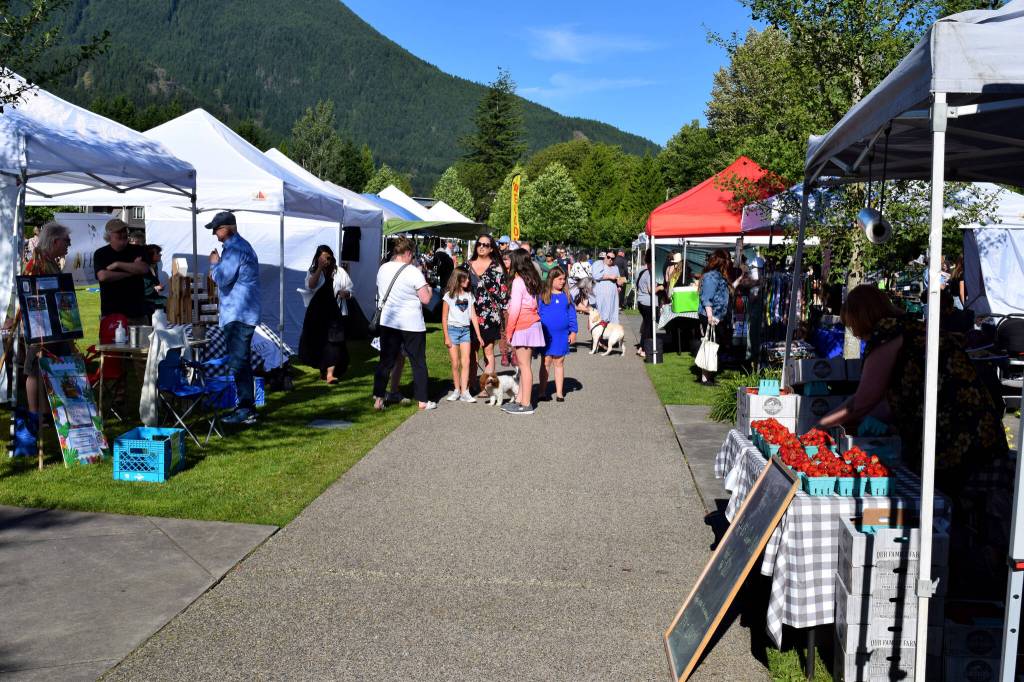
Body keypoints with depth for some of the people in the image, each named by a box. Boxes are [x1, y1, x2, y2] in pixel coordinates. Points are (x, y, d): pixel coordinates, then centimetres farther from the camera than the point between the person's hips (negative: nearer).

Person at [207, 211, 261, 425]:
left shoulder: (235, 248, -16)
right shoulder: (240, 246, 19)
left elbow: (223, 279, -20)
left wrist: (214, 263, -4)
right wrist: (218, 269, 15)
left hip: (237, 315, -11)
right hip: (239, 313, 11)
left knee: (237, 363, -9)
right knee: (240, 362, 14)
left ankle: (245, 410, -6)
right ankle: (247, 409, 20)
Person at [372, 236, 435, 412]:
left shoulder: (383, 269, 4)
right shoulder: (413, 272, -14)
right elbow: (426, 299, -15)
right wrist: (428, 288, 4)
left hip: (388, 322, 5)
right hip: (412, 325, -5)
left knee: (385, 361, 8)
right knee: (418, 362, 8)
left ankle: (378, 399, 3)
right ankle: (423, 400, 14)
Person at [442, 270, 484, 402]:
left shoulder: (469, 295, 10)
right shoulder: (449, 296, -2)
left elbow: (473, 316, 10)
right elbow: (444, 318, -2)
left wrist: (478, 335, 5)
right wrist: (446, 337, -9)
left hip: (466, 330, 3)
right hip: (453, 329, -3)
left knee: (466, 362, -6)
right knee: (455, 363, 0)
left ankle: (464, 392, -8)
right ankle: (456, 390, 12)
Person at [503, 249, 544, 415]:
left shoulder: (518, 281, -12)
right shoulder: (531, 279, 11)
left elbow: (515, 309, -14)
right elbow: (534, 304, 10)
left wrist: (509, 331, -8)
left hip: (523, 326, -8)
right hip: (531, 323, 8)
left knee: (524, 365, -5)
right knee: (522, 364, 12)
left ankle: (526, 404, -3)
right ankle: (520, 399, 18)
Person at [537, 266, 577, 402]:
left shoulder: (566, 295, 5)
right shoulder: (542, 295, -2)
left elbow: (572, 313, 9)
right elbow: (537, 313, 1)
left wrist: (573, 331, 4)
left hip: (562, 335, 2)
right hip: (546, 334, -2)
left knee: (559, 362, 8)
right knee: (546, 361, 4)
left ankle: (559, 393, 15)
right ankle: (542, 391, 12)